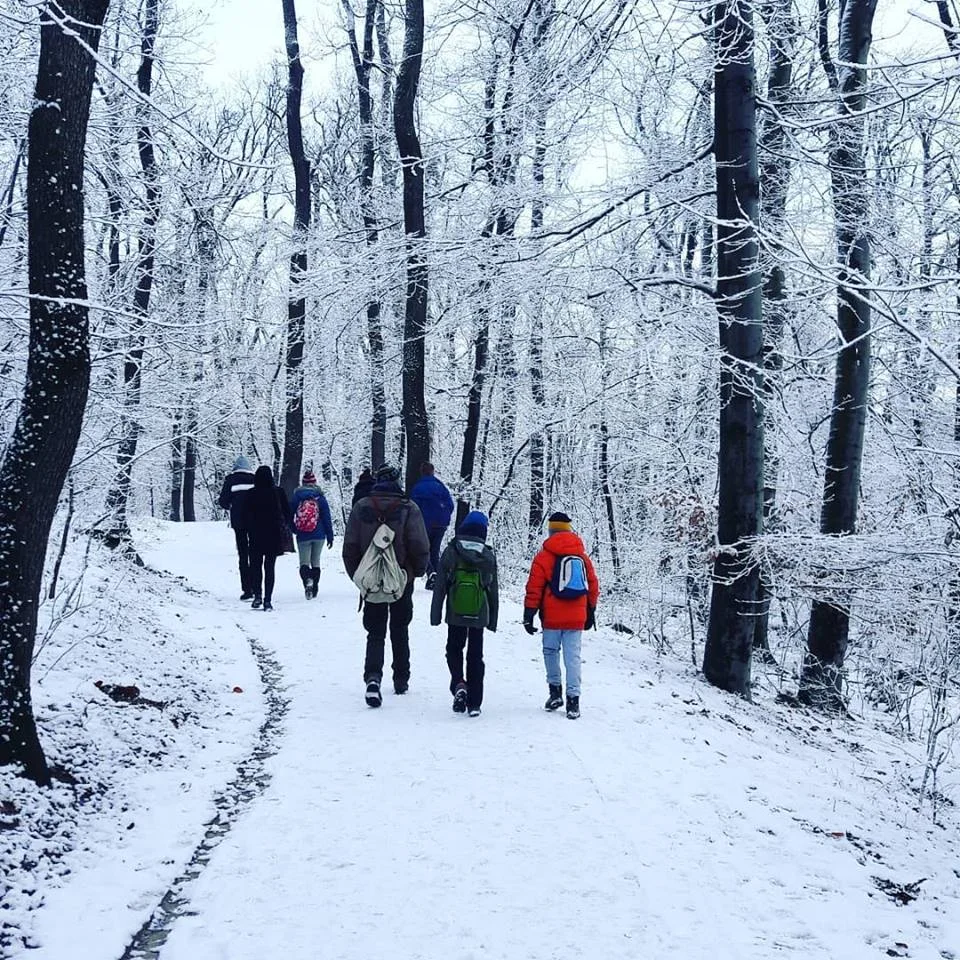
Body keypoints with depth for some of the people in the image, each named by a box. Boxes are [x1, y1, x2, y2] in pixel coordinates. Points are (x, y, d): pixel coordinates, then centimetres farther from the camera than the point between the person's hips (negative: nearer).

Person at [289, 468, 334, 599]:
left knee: (304, 562, 2)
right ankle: (314, 590, 18)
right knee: (316, 562, 15)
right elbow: (327, 517, -3)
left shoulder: (296, 497, -2)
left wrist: (294, 530, 21)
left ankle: (307, 580, -28)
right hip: (319, 535, 1)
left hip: (303, 536, -1)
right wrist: (330, 536, 2)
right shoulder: (320, 497, -3)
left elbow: (289, 516, 4)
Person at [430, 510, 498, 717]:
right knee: (475, 656, 8)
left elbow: (440, 586, -3)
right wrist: (493, 620, 15)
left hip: (455, 614, -1)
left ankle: (458, 684, -11)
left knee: (454, 650, 15)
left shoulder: (451, 552, -4)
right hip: (479, 615, 1)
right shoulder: (489, 556, 1)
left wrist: (435, 615, 3)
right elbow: (494, 590, 7)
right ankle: (474, 703, 8)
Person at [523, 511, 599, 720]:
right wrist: (591, 613, 25)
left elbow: (534, 589, -6)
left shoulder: (544, 557, -4)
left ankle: (555, 691, 15)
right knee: (573, 657, 2)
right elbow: (593, 587, 16)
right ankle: (573, 699, -3)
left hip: (552, 618, -3)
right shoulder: (582, 557, 9)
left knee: (551, 652, 15)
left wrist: (528, 615, -1)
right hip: (577, 618, 3)